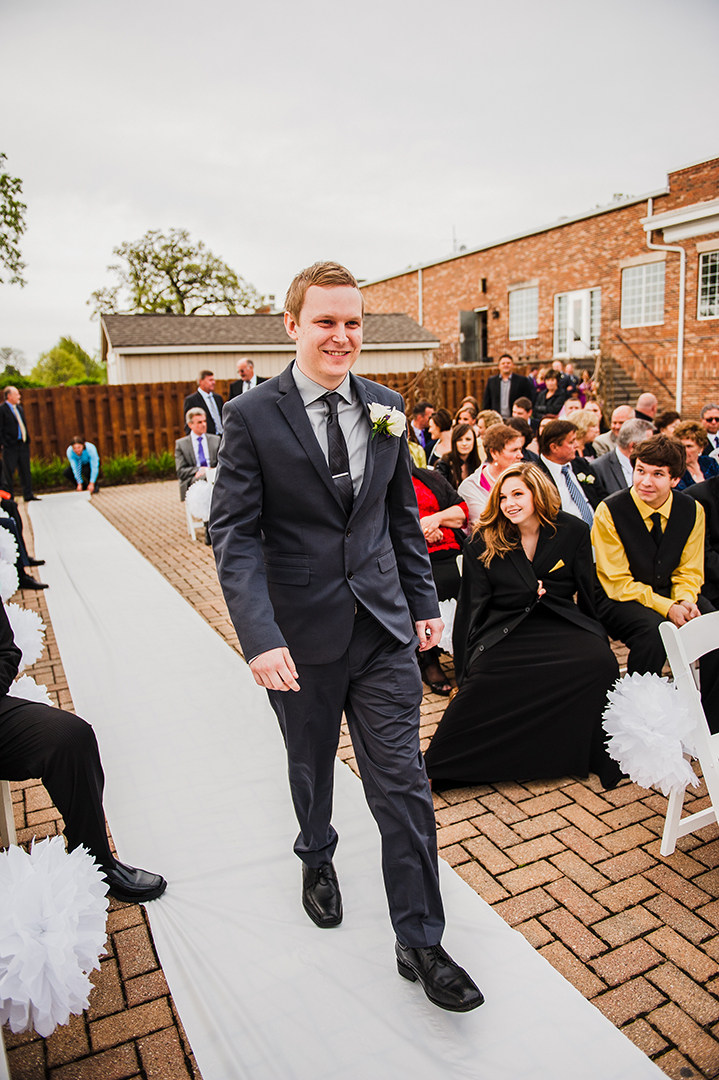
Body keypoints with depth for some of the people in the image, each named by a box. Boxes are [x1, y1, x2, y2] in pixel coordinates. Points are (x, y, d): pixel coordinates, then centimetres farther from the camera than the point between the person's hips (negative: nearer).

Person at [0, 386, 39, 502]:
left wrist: (27, 439, 13)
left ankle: (28, 495, 17)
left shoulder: (19, 408, 15)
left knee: (25, 470, 10)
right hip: (10, 446, -7)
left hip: (23, 444, 7)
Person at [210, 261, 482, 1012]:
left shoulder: (385, 408, 4)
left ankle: (419, 941, 24)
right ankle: (316, 859, 52)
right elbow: (234, 535, -14)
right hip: (303, 637, -2)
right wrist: (260, 638, -24)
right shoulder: (252, 417, -9)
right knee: (310, 768, 21)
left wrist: (424, 600, 9)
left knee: (402, 783, 6)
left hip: (384, 630, 3)